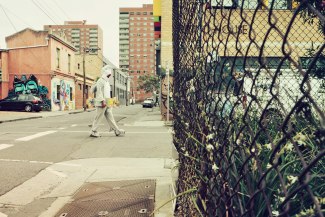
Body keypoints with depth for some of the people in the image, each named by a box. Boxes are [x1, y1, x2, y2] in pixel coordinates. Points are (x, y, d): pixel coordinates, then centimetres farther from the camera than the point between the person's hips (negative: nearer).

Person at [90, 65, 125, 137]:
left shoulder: (107, 81, 19)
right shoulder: (100, 81, -10)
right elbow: (99, 92, -18)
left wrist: (110, 102, 20)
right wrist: (102, 101, -24)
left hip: (107, 103, 9)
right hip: (102, 103, -9)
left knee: (110, 117, 8)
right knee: (98, 118, -3)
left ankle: (117, 131, 7)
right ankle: (93, 132, 6)